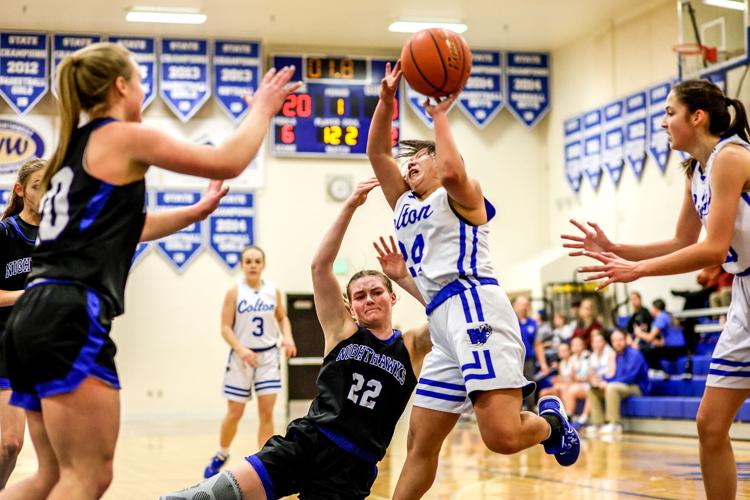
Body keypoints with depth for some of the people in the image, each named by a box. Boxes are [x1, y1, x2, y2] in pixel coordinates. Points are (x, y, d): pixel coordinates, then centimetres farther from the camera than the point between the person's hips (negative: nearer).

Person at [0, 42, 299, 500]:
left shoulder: (76, 147, 23)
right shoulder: (124, 137, -3)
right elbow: (228, 163, 0)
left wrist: (196, 212, 38)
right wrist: (262, 109, 16)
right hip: (71, 318, -9)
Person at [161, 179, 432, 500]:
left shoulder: (411, 347, 11)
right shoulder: (342, 332, 9)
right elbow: (320, 265, -2)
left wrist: (404, 277, -7)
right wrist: (350, 207, -8)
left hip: (351, 471, 0)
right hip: (305, 444, 0)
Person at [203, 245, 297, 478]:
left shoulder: (273, 291, 2)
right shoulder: (234, 292, -7)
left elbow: (282, 318, 15)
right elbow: (226, 328, -9)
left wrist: (287, 337, -4)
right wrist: (241, 350, -22)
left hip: (268, 357, 2)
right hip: (241, 357, -2)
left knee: (267, 412, -4)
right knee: (234, 413, 5)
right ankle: (221, 456, 30)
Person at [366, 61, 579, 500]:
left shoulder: (462, 195, 7)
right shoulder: (404, 204, 27)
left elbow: (452, 171, -18)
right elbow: (377, 151, 19)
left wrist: (440, 115, -6)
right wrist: (387, 98, 9)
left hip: (476, 308, -8)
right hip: (445, 323, 8)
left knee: (502, 436, -22)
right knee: (420, 444, 7)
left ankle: (550, 422, 8)